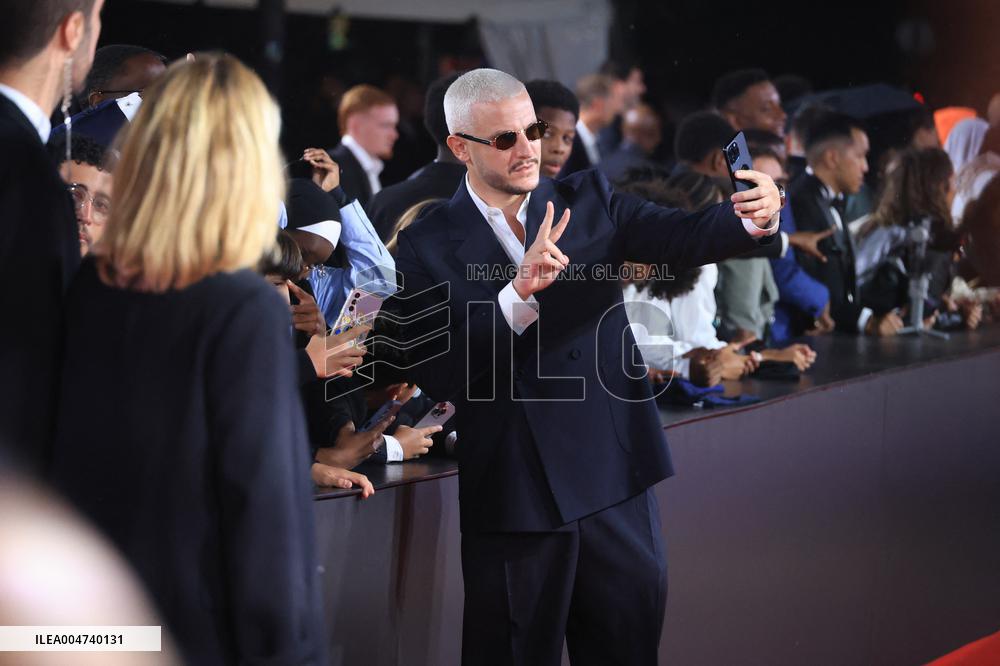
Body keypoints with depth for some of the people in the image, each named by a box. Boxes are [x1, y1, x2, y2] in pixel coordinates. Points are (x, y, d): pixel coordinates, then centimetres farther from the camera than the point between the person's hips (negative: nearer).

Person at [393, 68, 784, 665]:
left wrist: (752, 218, -31)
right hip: (515, 498, -3)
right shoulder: (429, 245, -4)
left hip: (615, 482, 3)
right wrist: (520, 292, -26)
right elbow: (438, 375, -15)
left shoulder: (588, 201, 5)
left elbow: (679, 236, -10)